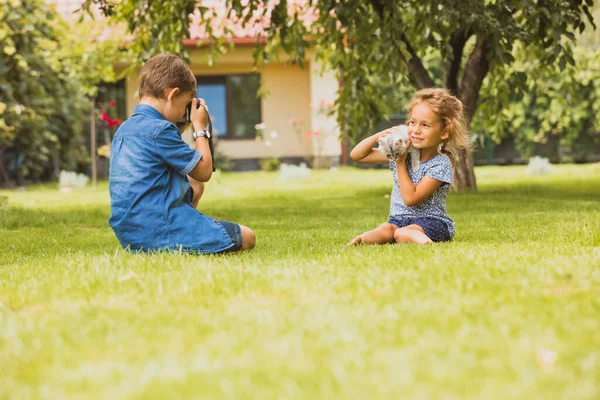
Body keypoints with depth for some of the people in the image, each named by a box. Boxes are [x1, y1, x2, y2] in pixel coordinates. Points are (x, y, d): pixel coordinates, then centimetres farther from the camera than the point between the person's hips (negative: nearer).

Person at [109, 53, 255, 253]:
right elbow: (204, 172, -7)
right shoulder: (161, 130, -15)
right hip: (161, 232, -9)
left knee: (195, 186, 30)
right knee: (247, 237, -6)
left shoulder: (123, 130, 13)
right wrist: (200, 128, 5)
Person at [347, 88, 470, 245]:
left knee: (401, 234, -36)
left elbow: (410, 198, -20)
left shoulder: (441, 164, -13)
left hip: (431, 221, -6)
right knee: (385, 230, -28)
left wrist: (400, 162, -14)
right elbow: (357, 155, 11)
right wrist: (379, 136, -6)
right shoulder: (401, 151, 6)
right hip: (399, 219, 6)